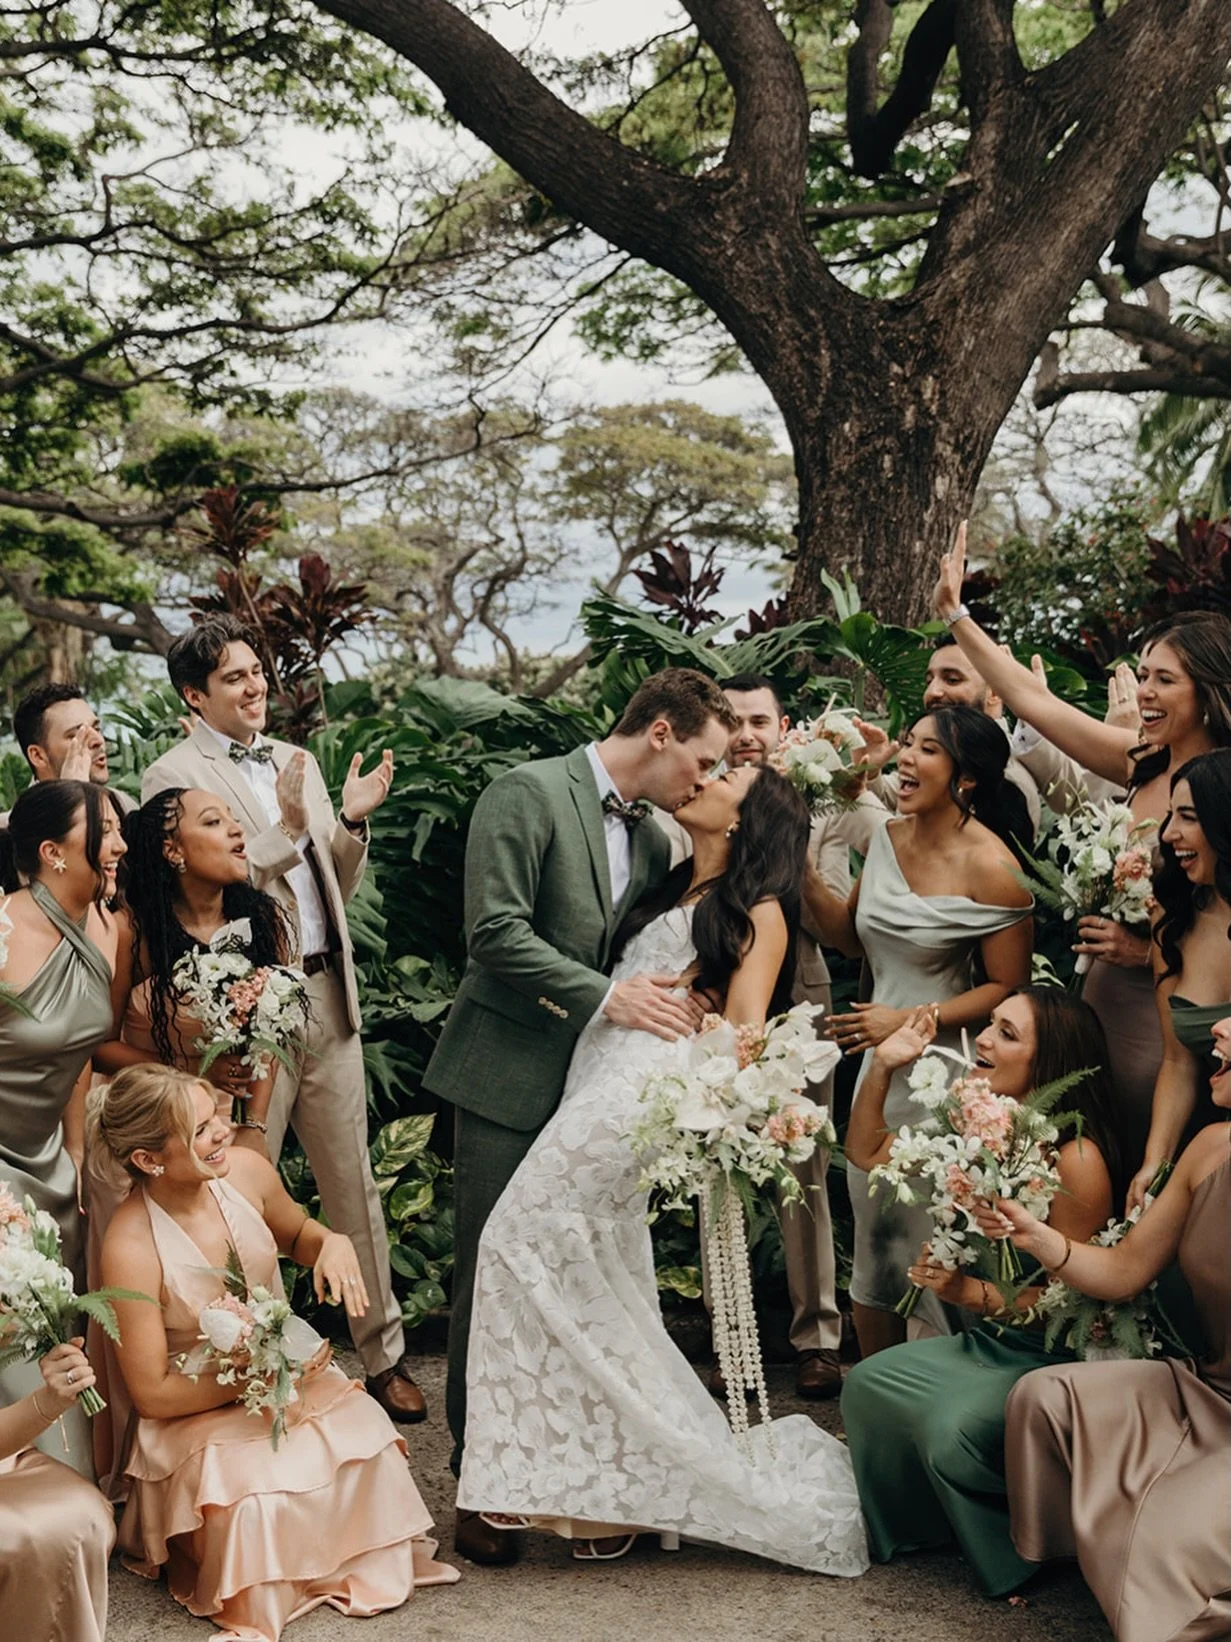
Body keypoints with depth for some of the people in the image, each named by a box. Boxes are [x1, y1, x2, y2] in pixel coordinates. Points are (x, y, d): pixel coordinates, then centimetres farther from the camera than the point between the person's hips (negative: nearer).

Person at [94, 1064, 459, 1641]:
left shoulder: (245, 1170, -12)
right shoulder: (131, 1247, -26)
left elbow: (297, 1234, 13)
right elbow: (151, 1394, -17)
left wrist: (333, 1242, -11)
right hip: (198, 1410, -4)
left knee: (367, 1441, -24)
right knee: (261, 1495, -32)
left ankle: (368, 1566, 5)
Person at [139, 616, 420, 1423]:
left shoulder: (298, 761, 13)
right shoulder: (174, 776, -6)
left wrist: (352, 821, -1)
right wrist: (287, 829, -21)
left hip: (329, 997, 6)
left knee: (355, 1184, 11)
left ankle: (385, 1355, 22)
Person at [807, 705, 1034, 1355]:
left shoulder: (989, 867, -17)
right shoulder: (890, 837, 3)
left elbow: (1009, 989, -14)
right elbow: (853, 936, 13)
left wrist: (910, 1021, -19)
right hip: (880, 1065, 7)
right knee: (873, 1250, 16)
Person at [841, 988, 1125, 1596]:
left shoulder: (1076, 1159, -24)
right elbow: (865, 1152, 10)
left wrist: (976, 1293, -29)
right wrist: (883, 1065, -1)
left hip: (1055, 1359, -8)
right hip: (991, 1341, 8)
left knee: (956, 1426, -28)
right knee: (866, 1383, -6)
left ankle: (1027, 1550, 0)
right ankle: (907, 1528, 16)